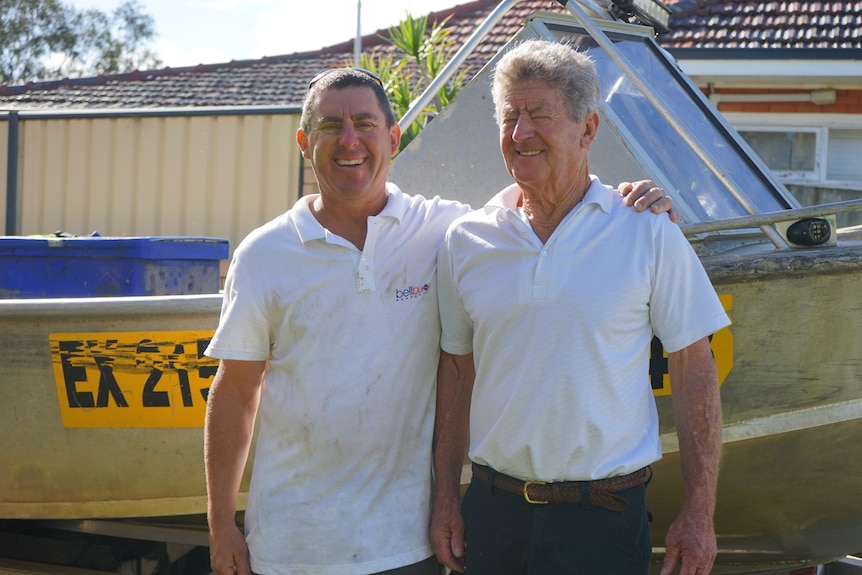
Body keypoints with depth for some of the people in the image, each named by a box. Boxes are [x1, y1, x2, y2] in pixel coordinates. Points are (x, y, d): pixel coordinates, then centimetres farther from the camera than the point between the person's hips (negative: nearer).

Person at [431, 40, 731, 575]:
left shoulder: (649, 234, -4)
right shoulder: (466, 240, 4)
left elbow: (694, 369, -2)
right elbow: (457, 371, 10)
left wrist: (698, 513, -4)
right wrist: (446, 497, 7)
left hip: (603, 517, -2)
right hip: (492, 511, 3)